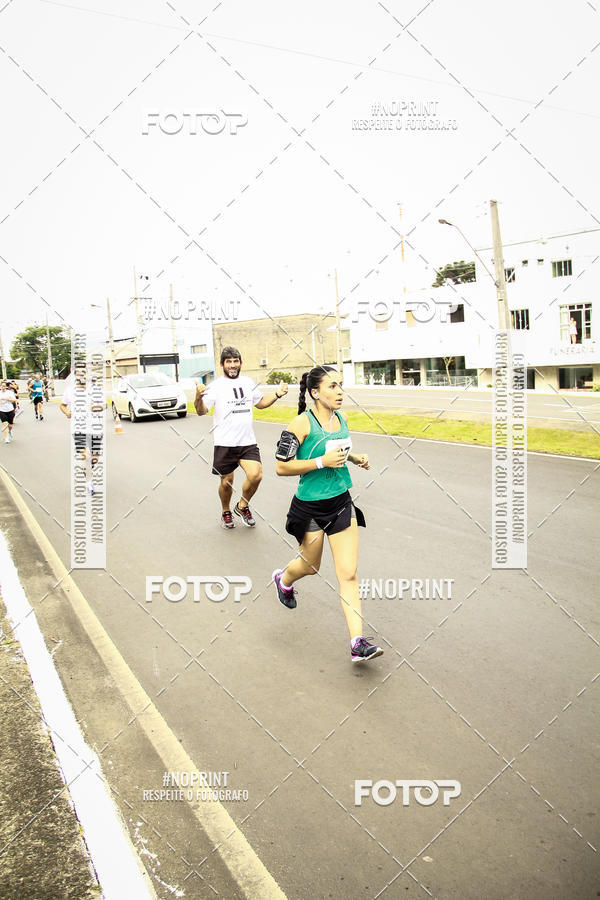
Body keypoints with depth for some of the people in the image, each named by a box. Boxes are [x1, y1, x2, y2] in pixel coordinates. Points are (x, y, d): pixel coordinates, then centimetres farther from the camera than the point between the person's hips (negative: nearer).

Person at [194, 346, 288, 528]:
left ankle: (242, 506, 14)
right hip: (225, 443, -3)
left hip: (248, 442, 3)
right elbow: (201, 411, -13)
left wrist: (277, 394, 11)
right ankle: (226, 512, 35)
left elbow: (260, 402, 26)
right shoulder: (216, 386, -5)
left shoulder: (248, 382, 11)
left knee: (256, 476, -13)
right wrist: (198, 397, -33)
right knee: (226, 482, 7)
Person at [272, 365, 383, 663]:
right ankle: (283, 579, 54)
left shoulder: (341, 419, 3)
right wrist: (322, 462, -24)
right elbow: (281, 467, -18)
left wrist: (355, 457, 2)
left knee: (348, 573, -1)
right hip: (310, 507, -5)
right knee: (310, 565, 17)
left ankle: (358, 643, 1)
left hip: (341, 502, 5)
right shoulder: (302, 423, -18)